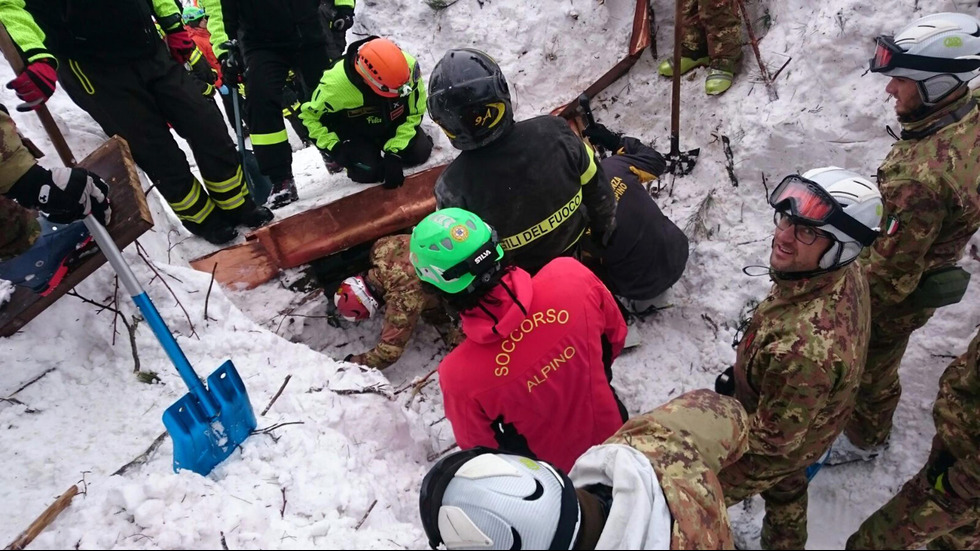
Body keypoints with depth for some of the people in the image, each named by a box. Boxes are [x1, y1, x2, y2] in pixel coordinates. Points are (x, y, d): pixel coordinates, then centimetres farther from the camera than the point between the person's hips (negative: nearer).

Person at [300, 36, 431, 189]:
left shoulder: (408, 67, -32)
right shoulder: (336, 84, -36)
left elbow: (414, 113, -17)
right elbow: (309, 115, -16)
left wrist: (394, 153, -23)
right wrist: (334, 147, -25)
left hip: (394, 124, 3)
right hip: (355, 134, -3)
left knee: (420, 153, -13)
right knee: (368, 172, -23)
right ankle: (334, 158, 11)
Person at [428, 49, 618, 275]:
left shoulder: (452, 186, -35)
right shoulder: (553, 132, -30)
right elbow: (597, 189, -12)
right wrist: (604, 227, 9)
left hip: (519, 276, -2)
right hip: (574, 248, 3)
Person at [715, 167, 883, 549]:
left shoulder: (804, 347, -48)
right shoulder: (845, 272, -20)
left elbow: (773, 441, -33)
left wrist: (718, 487, -18)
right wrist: (742, 373, 12)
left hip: (779, 447, -8)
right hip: (807, 424, 8)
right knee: (785, 488, 36)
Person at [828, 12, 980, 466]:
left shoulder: (922, 178, -41)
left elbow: (891, 270, -30)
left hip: (895, 296, -9)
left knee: (868, 367, 18)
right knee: (872, 360, 32)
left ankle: (864, 438, 46)